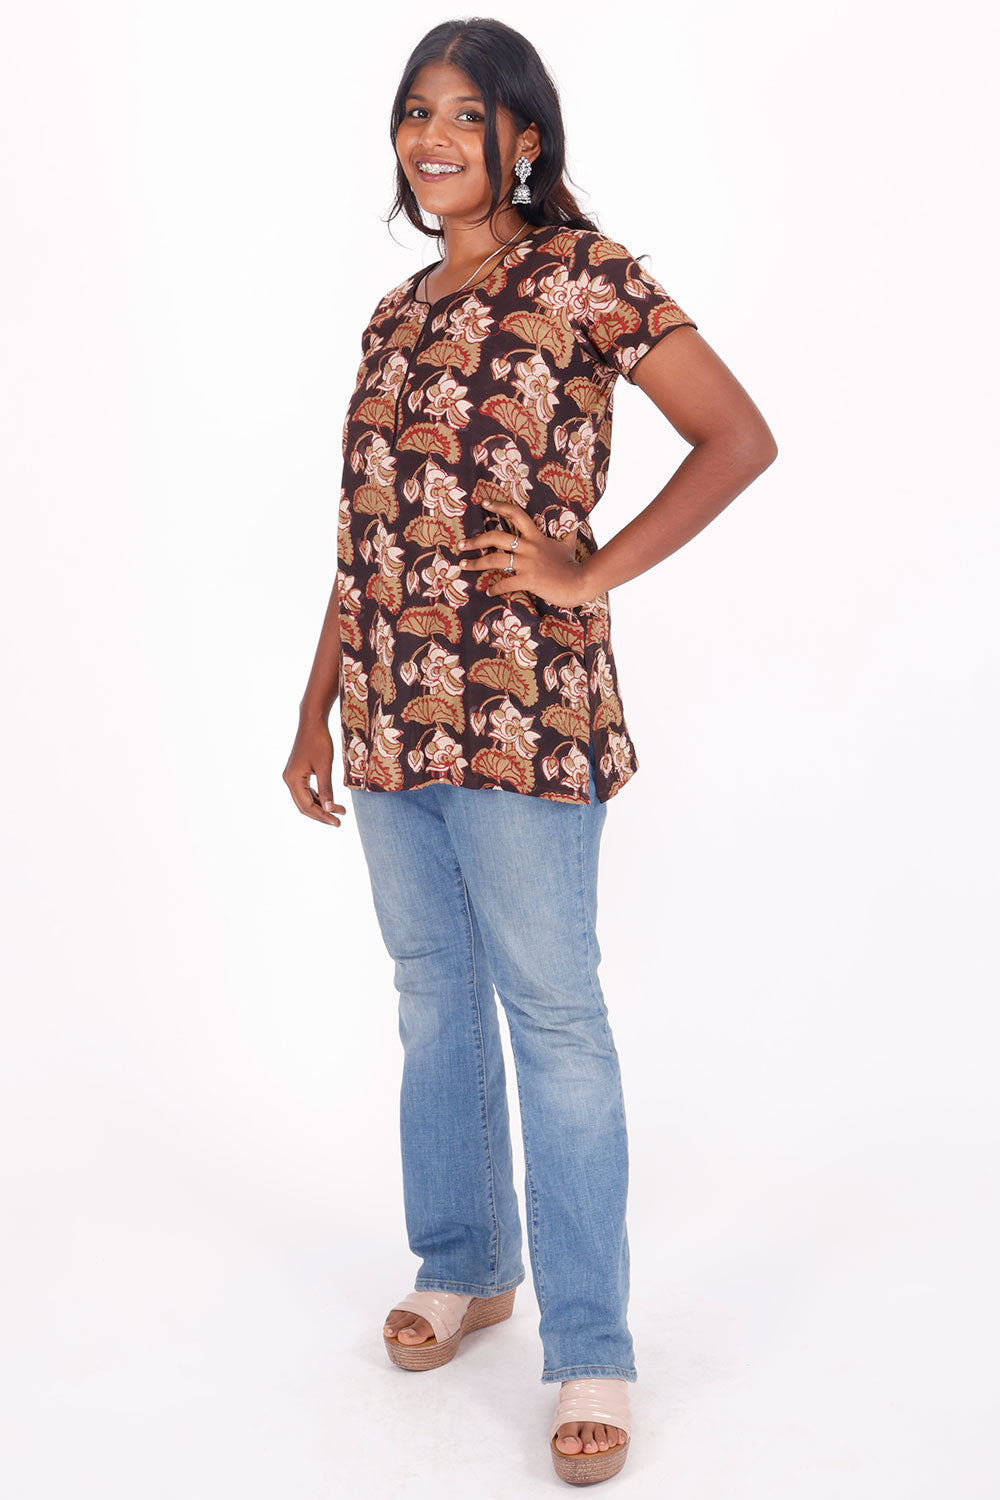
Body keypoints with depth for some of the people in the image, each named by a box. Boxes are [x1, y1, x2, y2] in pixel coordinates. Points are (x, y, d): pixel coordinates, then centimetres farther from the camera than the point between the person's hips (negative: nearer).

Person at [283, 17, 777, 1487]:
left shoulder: (585, 273, -3)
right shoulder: (398, 314, 15)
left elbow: (740, 439, -7)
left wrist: (595, 569, -11)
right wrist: (316, 713, 15)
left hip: (522, 705, -6)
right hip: (390, 711, 7)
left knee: (552, 1014, -2)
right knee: (434, 997, 16)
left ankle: (591, 1351, 7)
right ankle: (464, 1264, 33)